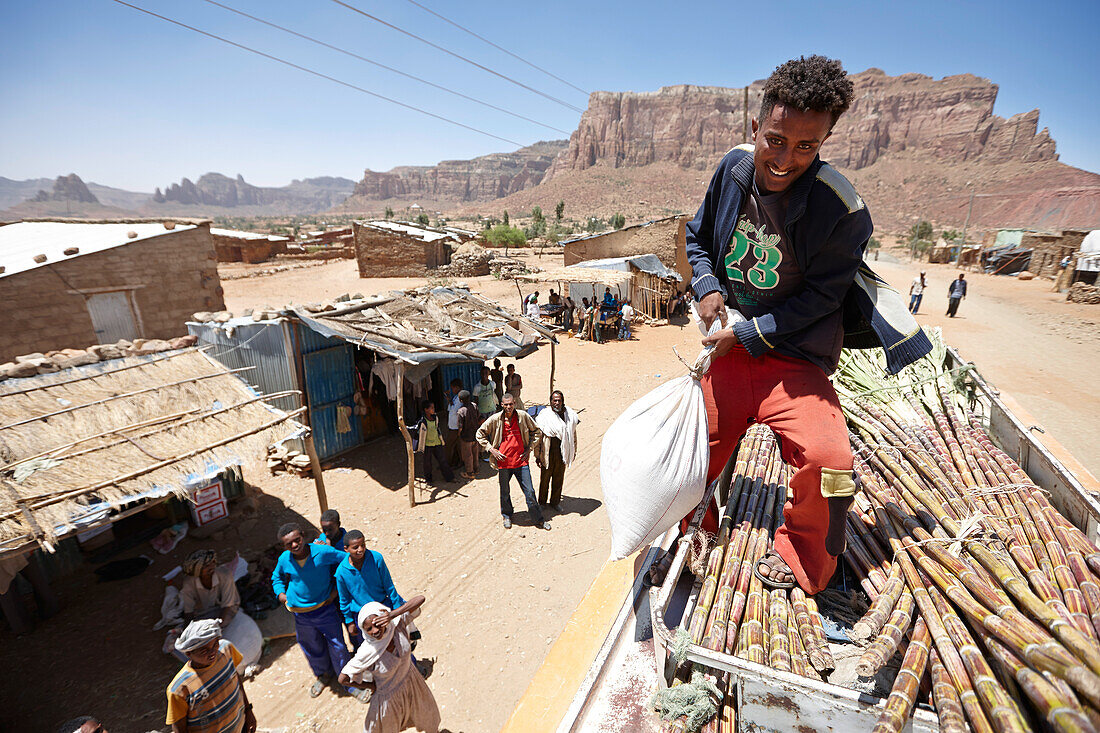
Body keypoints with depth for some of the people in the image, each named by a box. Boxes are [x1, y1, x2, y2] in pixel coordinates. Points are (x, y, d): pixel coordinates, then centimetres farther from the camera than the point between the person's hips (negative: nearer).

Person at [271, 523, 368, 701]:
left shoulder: (322, 552, -25)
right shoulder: (284, 559, -12)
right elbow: (277, 577, 13)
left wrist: (336, 589, -11)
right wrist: (280, 593, -4)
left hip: (325, 609, -3)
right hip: (301, 615, 3)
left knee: (338, 646, 5)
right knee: (312, 648, 22)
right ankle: (322, 675, 53)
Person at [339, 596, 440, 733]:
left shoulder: (397, 623, -28)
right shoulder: (367, 652, -34)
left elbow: (420, 599, -34)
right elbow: (343, 678, -22)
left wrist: (393, 614, -43)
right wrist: (372, 686, -12)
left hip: (410, 680, 4)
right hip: (389, 695, -3)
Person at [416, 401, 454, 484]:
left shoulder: (435, 417, -4)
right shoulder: (423, 422, -22)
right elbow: (421, 435, -15)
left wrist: (441, 440, 18)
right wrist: (420, 448, -8)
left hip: (437, 443, 5)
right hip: (428, 445, -5)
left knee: (443, 460, 10)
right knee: (427, 462, 13)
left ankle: (449, 477, 21)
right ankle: (428, 478, 34)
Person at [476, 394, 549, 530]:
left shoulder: (523, 416, -4)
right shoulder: (495, 419, -6)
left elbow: (536, 431, 10)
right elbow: (480, 433, 4)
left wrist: (529, 448, 3)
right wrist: (491, 449, -4)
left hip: (521, 461, 0)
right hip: (503, 462, 0)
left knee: (529, 491, 5)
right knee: (504, 492, 16)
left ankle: (538, 520, 20)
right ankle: (507, 516, 41)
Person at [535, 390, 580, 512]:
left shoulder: (569, 414, -2)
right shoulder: (544, 415, -12)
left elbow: (573, 434, 10)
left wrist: (573, 451, 14)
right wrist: (537, 455, -8)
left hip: (562, 452, 3)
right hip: (548, 452, -3)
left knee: (559, 477, 15)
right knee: (545, 477, 11)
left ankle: (555, 501, 33)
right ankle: (542, 502, 31)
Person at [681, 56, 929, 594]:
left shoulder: (839, 208, -16)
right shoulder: (733, 168, -2)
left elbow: (818, 298, -11)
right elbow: (698, 238, 12)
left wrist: (747, 334, -15)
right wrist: (707, 287, -5)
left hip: (794, 359, -4)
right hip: (728, 350, 4)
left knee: (828, 459, -27)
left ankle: (798, 557, 7)